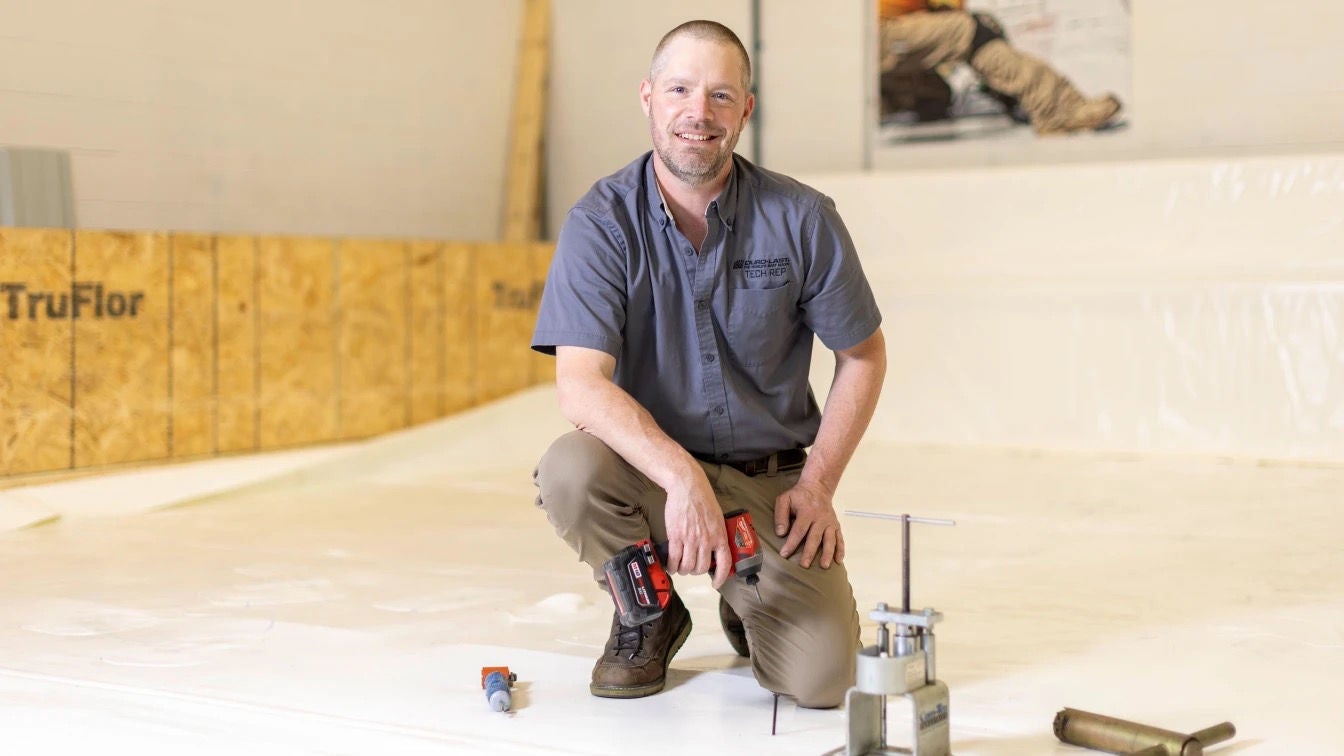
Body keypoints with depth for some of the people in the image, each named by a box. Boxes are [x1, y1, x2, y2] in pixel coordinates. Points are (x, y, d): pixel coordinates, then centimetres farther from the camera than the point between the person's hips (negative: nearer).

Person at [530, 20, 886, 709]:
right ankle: (649, 616, 0)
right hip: (652, 468, 0)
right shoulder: (602, 221, -12)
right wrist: (681, 477, -37)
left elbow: (863, 356, 4)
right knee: (569, 471, -34)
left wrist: (818, 484, -5)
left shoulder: (801, 219, -8)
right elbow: (580, 384, -22)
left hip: (771, 480, 1)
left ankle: (746, 605, 22)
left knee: (820, 678, -17)